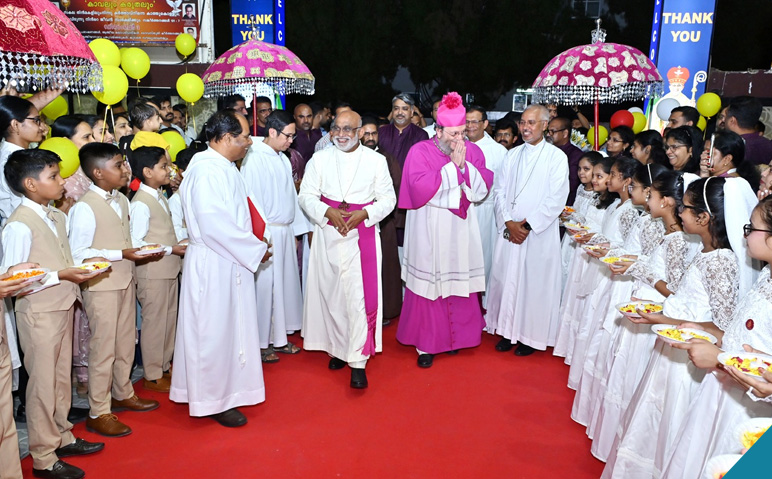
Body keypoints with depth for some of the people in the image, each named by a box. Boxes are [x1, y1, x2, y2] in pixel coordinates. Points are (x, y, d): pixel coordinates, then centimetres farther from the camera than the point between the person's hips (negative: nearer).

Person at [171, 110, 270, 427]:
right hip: (213, 265, -10)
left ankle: (226, 388, 34)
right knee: (215, 331, 2)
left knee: (229, 327, 19)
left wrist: (254, 243, 6)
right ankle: (214, 401, 17)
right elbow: (215, 223, -26)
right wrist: (255, 250, -16)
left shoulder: (222, 167, 12)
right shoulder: (207, 170, -21)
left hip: (230, 263, 10)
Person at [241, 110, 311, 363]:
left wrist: (299, 227, 15)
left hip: (286, 231, 8)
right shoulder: (254, 159, -12)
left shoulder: (283, 159, 13)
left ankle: (279, 338, 26)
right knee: (264, 287, 0)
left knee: (285, 284, 13)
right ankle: (260, 343, 14)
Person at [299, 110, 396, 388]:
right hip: (327, 234, 2)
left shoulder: (376, 160, 4)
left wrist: (364, 214, -14)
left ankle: (358, 363, -3)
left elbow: (388, 198, 3)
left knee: (360, 297, -7)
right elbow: (306, 196, 4)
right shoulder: (319, 159, 8)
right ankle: (338, 348, 26)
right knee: (330, 293, 7)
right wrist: (327, 212, -14)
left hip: (362, 234, -2)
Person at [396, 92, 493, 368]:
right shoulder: (420, 151, -5)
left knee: (460, 282, 7)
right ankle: (426, 344, 13)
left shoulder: (473, 151, 6)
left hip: (462, 230, 4)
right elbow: (419, 188, -19)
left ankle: (454, 335, 26)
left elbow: (483, 188, 0)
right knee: (428, 285, 1)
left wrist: (465, 165, -14)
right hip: (430, 232, -3)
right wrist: (452, 165, -16)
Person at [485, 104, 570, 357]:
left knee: (535, 283, 1)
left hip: (540, 233, -4)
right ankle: (508, 330, 21)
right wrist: (508, 222, -8)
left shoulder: (557, 156, -3)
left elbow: (556, 199, -9)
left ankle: (531, 336, 15)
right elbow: (500, 191, 7)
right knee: (506, 278, 7)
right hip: (509, 230, 4)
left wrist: (528, 225, -13)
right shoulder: (513, 155, 11)